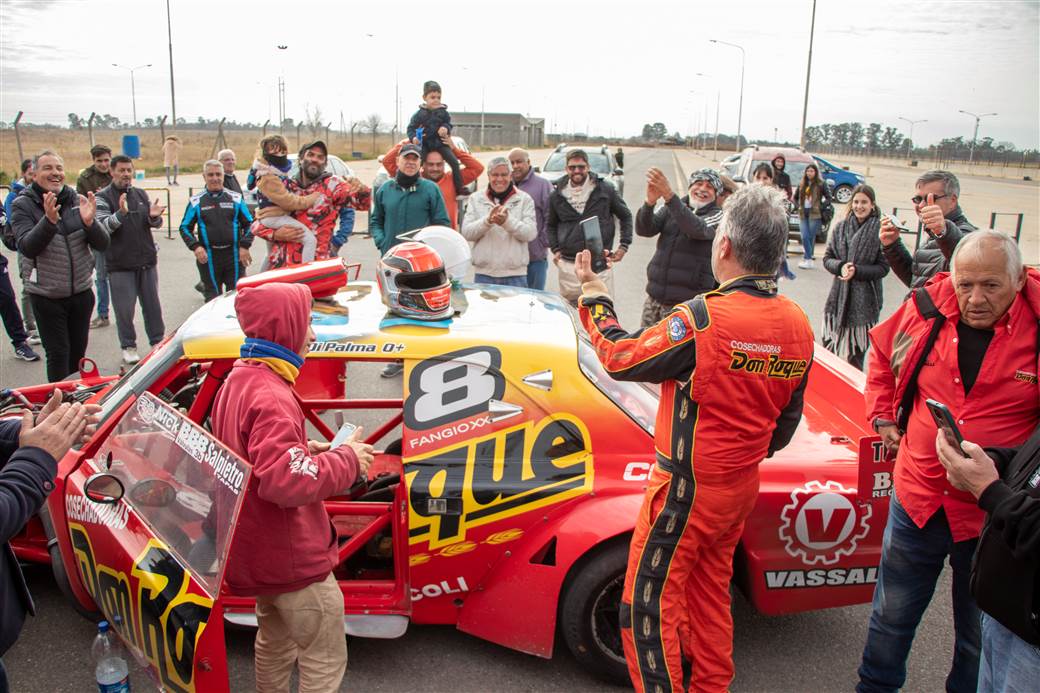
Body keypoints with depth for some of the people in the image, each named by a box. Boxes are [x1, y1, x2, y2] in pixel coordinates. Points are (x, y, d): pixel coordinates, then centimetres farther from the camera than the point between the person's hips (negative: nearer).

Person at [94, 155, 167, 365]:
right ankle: (128, 347, 16)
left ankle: (157, 341, 25)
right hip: (120, 264, -4)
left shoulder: (141, 194, 10)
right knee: (125, 309, 3)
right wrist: (120, 213, -34)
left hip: (147, 261, 4)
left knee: (153, 304, 12)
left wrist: (154, 216, -14)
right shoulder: (103, 198, -4)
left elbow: (156, 224, 10)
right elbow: (102, 227, -17)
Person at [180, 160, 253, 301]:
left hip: (234, 254, 0)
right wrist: (195, 247, -8)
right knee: (212, 296, 5)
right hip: (208, 257, 0)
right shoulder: (196, 201, 5)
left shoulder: (236, 198, 6)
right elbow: (185, 227, 9)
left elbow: (249, 223, 9)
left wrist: (244, 246, -3)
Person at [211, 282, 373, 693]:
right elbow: (285, 481, -38)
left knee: (274, 641, 29)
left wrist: (305, 450, 2)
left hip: (259, 548, 10)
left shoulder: (237, 381, 4)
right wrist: (348, 460, -24)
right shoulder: (270, 396, -28)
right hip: (293, 558, -10)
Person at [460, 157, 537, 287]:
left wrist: (507, 221, -24)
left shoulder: (524, 199, 4)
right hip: (483, 273, 1)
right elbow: (466, 233, -2)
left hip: (515, 274, -1)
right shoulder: (476, 199, 8)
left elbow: (531, 233, -7)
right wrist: (488, 220, -20)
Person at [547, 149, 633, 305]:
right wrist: (555, 249, 9)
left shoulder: (605, 190, 2)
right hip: (568, 264, 2)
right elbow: (550, 225, 22)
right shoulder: (557, 195, 8)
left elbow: (625, 217, 12)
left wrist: (624, 246, 5)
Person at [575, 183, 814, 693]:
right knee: (711, 590, 24)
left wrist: (594, 298, 3)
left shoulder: (703, 320, -26)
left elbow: (621, 358, -13)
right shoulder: (798, 325, -1)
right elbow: (788, 417, 10)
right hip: (743, 485, 8)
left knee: (650, 602, 7)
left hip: (689, 488, -8)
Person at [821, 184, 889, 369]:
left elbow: (883, 268, -6)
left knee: (855, 352, 1)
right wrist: (841, 266, -13)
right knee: (829, 344, 8)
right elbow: (827, 258, 7)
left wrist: (857, 271, -18)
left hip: (864, 298, -4)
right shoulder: (842, 227, 5)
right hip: (839, 296, 4)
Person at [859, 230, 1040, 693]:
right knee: (892, 613, 21)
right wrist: (882, 415, 7)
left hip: (995, 515, -2)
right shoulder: (926, 311, -8)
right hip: (917, 496, 2)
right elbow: (882, 353, 14)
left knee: (981, 635, 19)